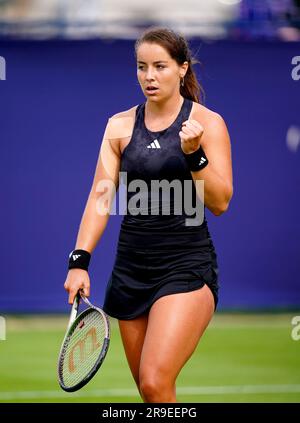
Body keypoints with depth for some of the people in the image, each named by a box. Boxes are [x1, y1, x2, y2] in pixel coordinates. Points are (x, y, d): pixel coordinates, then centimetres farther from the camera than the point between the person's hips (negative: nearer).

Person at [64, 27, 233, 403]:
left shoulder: (207, 122, -3)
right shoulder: (120, 125, 7)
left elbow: (220, 203, -8)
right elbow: (101, 196, 3)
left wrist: (194, 153, -23)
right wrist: (79, 261, -8)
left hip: (186, 268, -5)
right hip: (131, 268, 5)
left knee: (155, 383, -19)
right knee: (146, 387, 9)